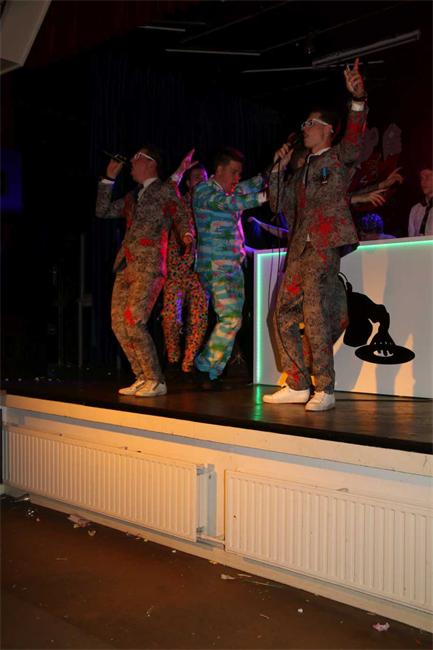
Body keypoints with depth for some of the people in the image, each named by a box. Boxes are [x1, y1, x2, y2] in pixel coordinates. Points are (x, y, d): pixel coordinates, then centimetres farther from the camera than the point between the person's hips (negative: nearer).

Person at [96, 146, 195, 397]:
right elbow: (103, 211, 24)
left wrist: (187, 235, -27)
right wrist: (109, 178, 21)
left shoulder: (165, 190, 3)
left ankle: (156, 381, -6)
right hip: (126, 267, 8)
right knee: (118, 323, 3)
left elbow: (182, 216, -6)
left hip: (149, 267, -8)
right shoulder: (133, 197, 22)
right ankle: (143, 379, 12)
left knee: (134, 323, -17)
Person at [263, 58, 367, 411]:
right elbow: (279, 203, 22)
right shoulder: (303, 170, 25)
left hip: (325, 247, -8)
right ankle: (298, 385, 13)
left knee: (316, 317, -14)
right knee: (284, 315, 5)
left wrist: (358, 99, -31)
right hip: (299, 250, 8)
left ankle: (324, 390, -5)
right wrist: (279, 168, 12)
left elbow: (356, 135, -16)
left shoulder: (340, 157, 5)